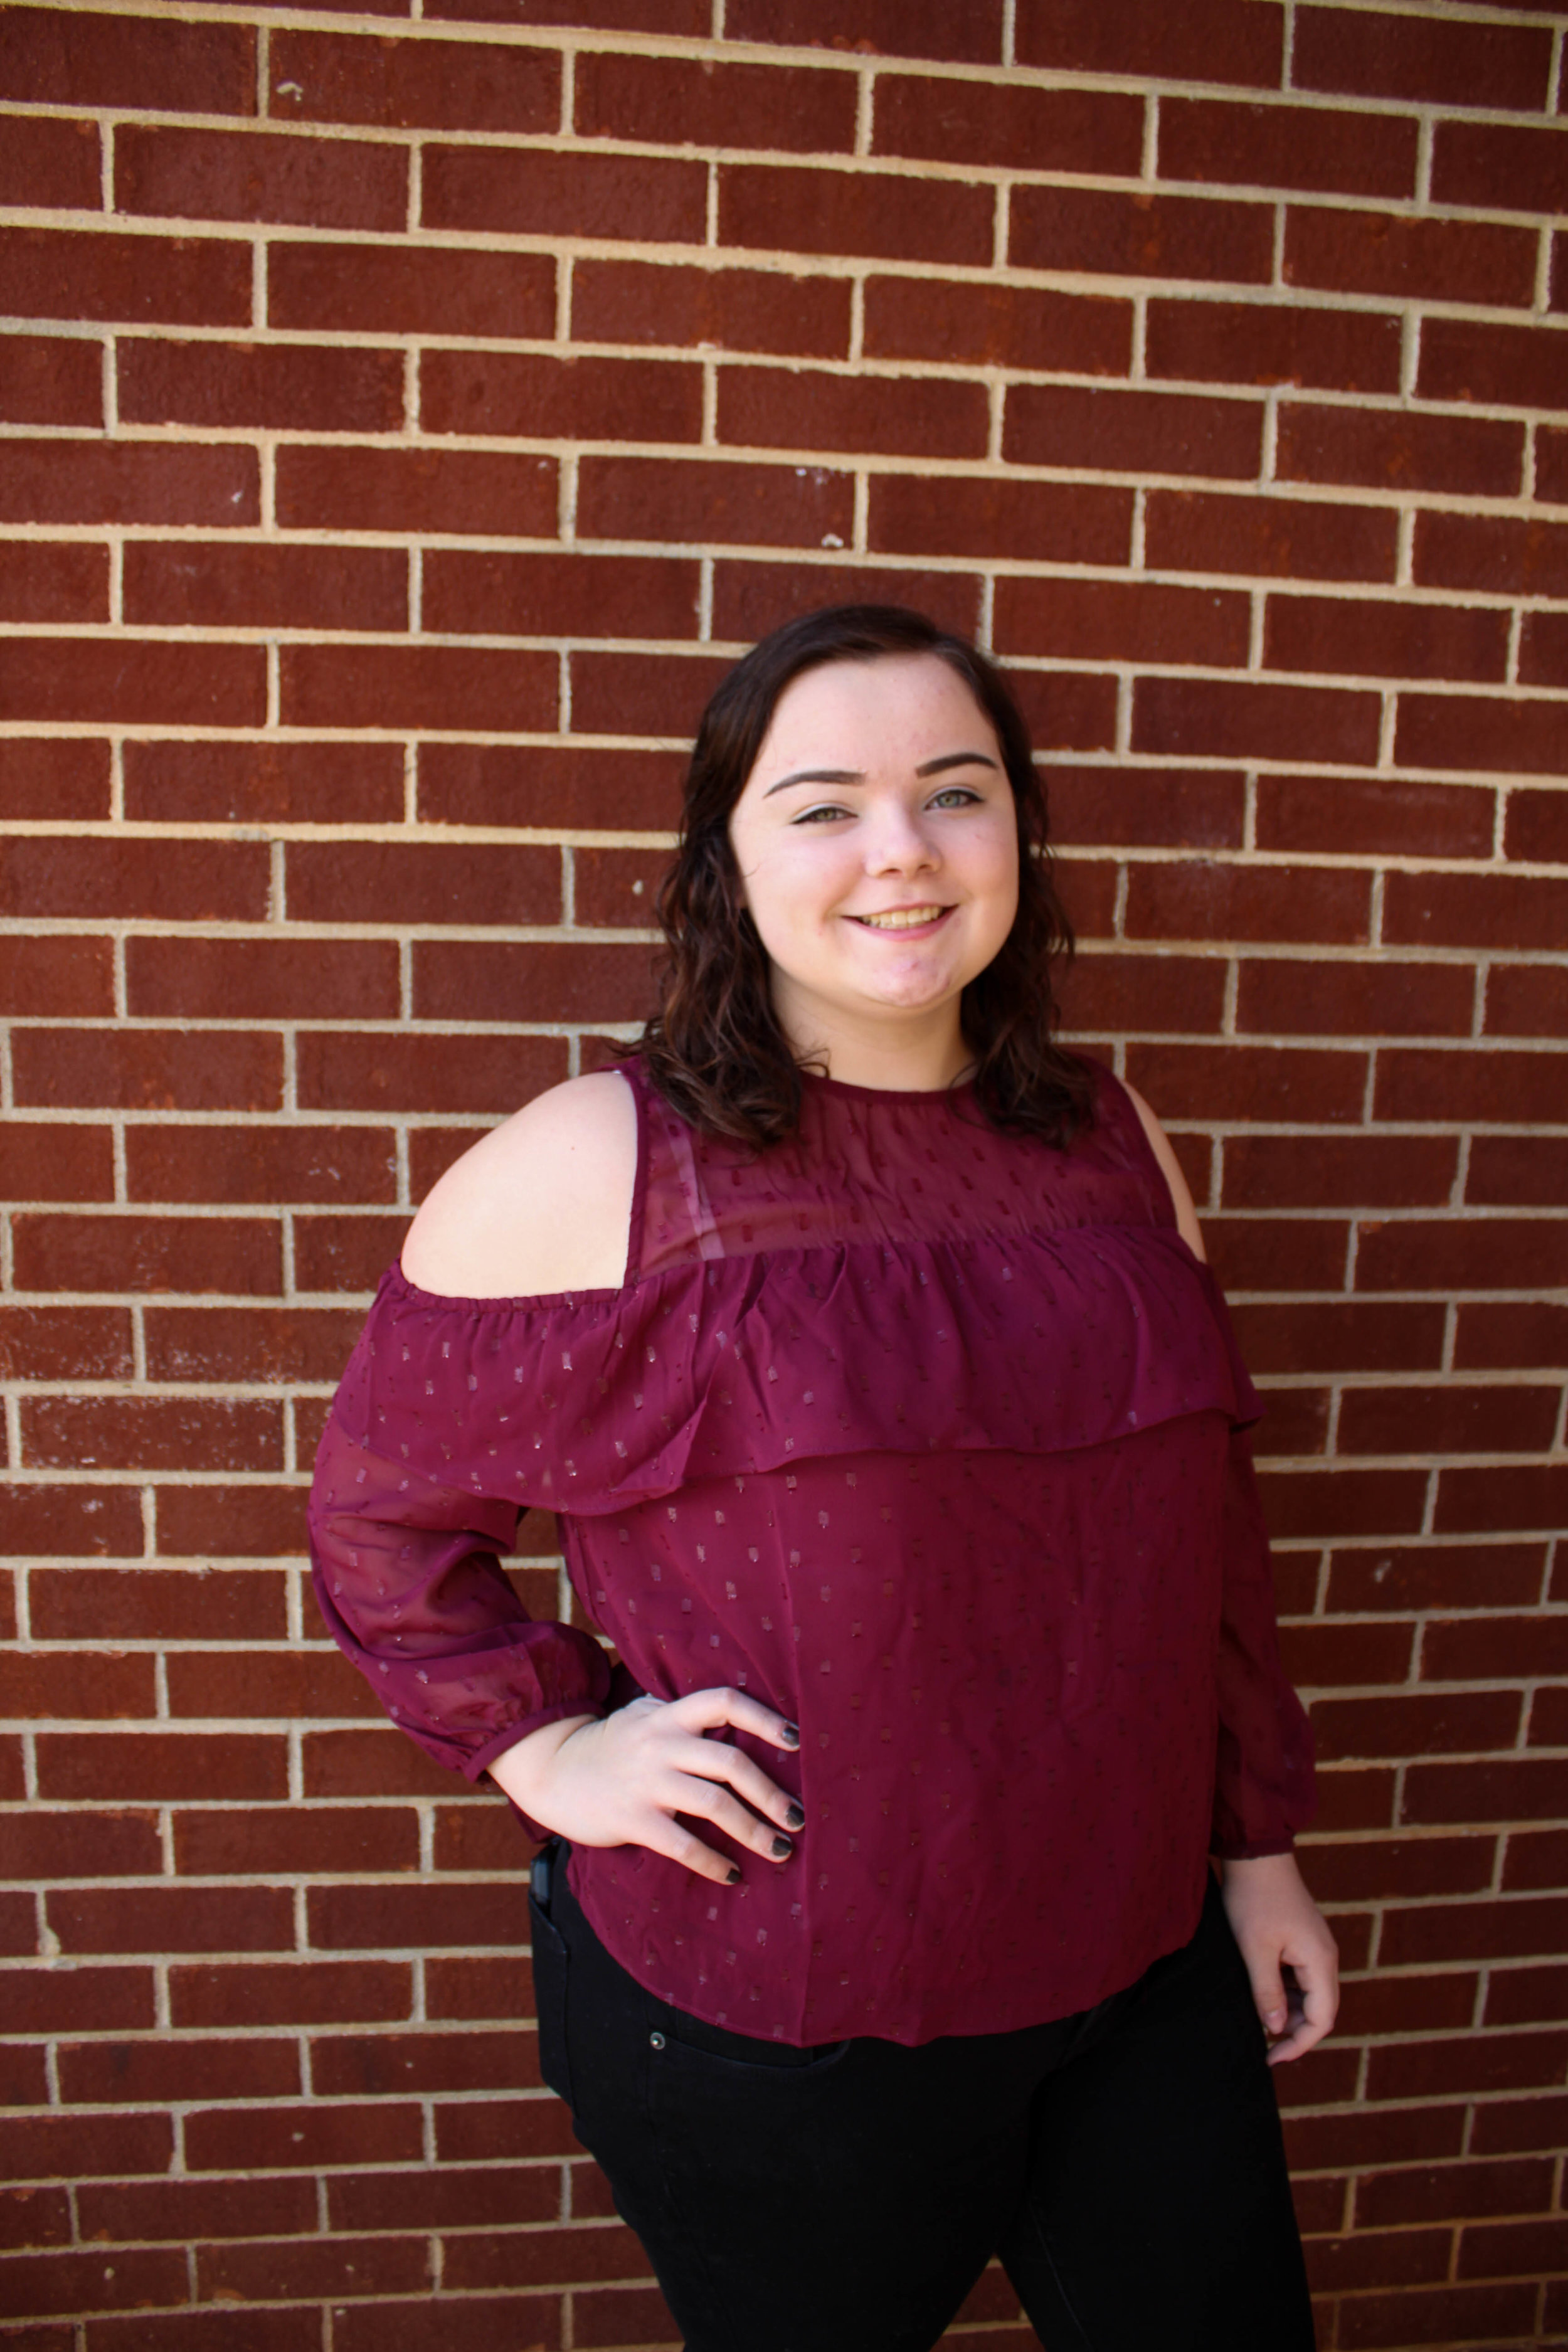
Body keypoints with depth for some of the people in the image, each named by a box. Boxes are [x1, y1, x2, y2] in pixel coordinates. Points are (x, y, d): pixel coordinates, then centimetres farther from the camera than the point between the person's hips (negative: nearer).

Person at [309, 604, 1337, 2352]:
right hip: (761, 2024, -4)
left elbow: (1205, 1527, 7)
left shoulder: (1109, 1143, 0)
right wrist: (550, 1750, -12)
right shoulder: (590, 1171, -14)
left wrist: (1257, 1842, 12)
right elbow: (377, 1509, -4)